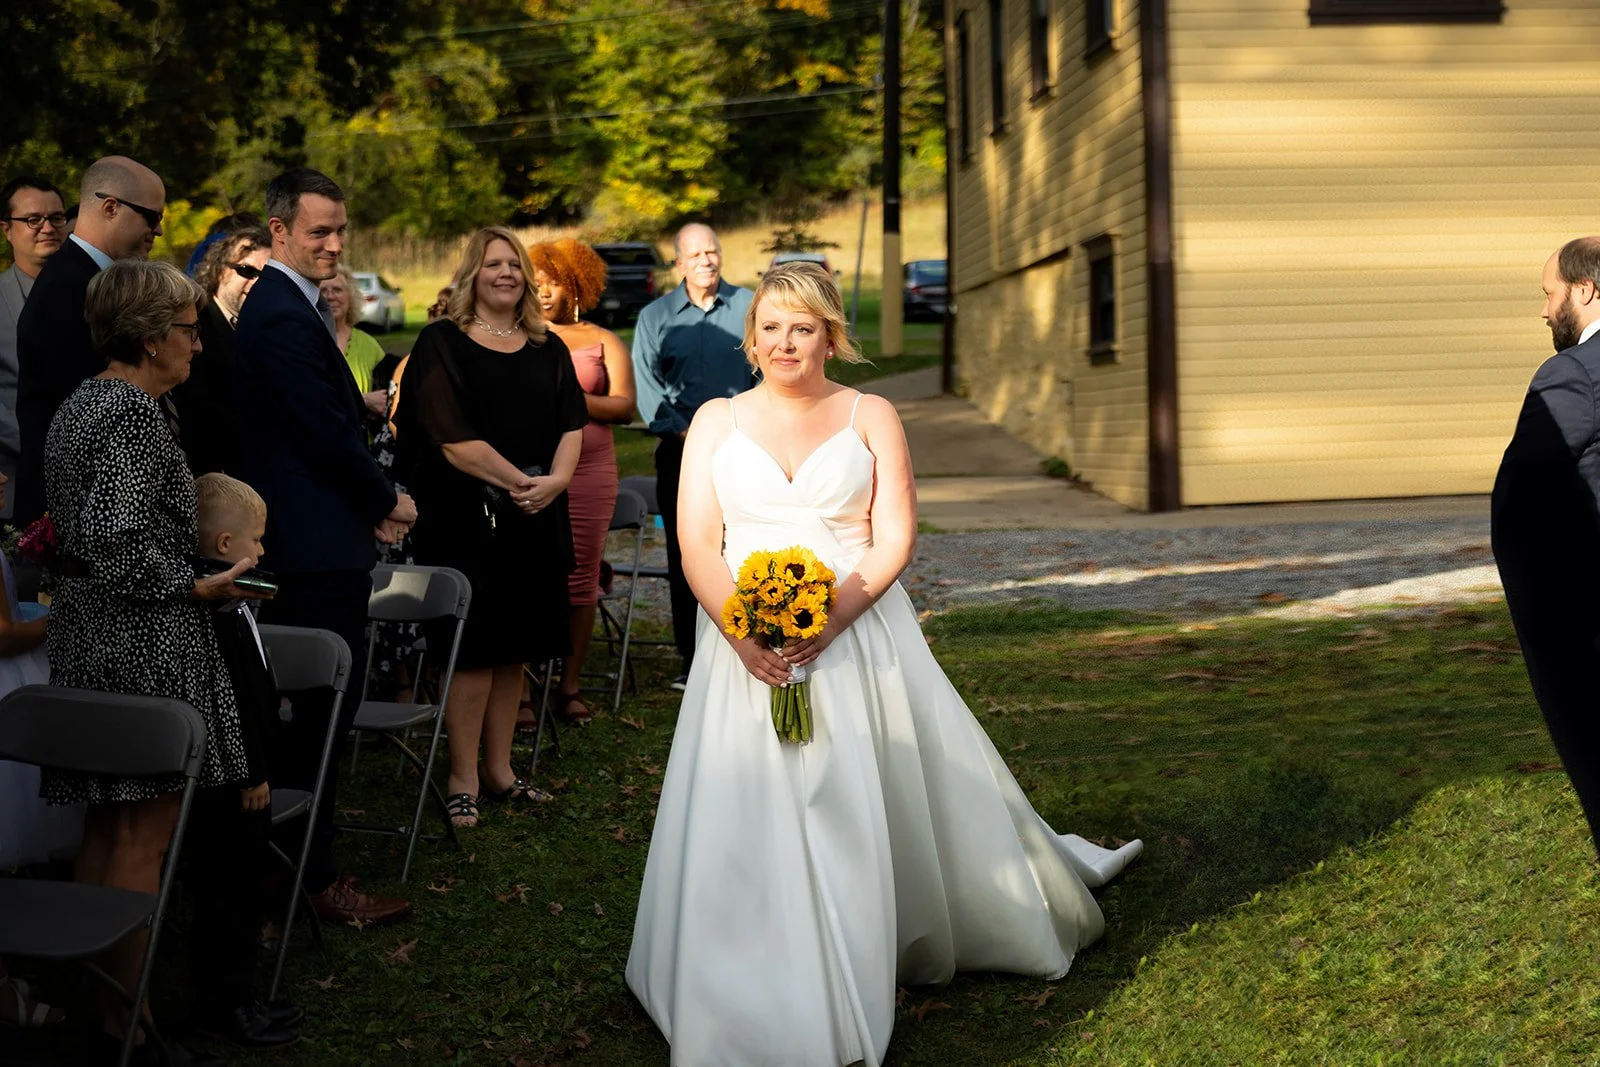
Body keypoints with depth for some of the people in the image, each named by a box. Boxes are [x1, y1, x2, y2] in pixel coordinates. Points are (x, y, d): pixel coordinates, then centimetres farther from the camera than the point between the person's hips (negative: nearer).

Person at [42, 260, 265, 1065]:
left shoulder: (78, 406, 14)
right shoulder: (134, 411, -16)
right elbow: (117, 538, -24)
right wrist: (197, 586, -13)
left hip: (86, 636, 10)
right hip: (144, 645, -10)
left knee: (104, 829, 16)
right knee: (142, 836, -3)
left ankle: (90, 997, 24)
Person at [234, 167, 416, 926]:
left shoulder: (285, 306, 16)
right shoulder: (284, 318, -18)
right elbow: (328, 433, -21)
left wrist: (371, 501, 5)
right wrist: (388, 502, -6)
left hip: (304, 541, 11)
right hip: (319, 544, -11)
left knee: (307, 711, 18)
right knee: (321, 710, -4)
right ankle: (315, 879, 3)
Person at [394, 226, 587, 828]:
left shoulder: (548, 350, 12)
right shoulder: (442, 344, -4)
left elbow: (572, 424, 5)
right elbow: (452, 437, -13)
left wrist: (556, 480, -14)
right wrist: (518, 481, -16)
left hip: (535, 519, 5)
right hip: (466, 519, -5)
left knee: (516, 647, 10)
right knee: (474, 647, -4)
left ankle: (499, 769, 19)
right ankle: (464, 778, 5)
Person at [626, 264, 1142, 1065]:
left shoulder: (871, 417, 6)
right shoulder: (716, 421, 9)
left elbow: (894, 539, -3)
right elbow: (697, 545, 2)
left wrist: (832, 618, -18)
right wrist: (743, 632, -15)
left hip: (858, 637, -1)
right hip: (744, 651, 1)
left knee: (865, 810, 4)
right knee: (746, 821, -3)